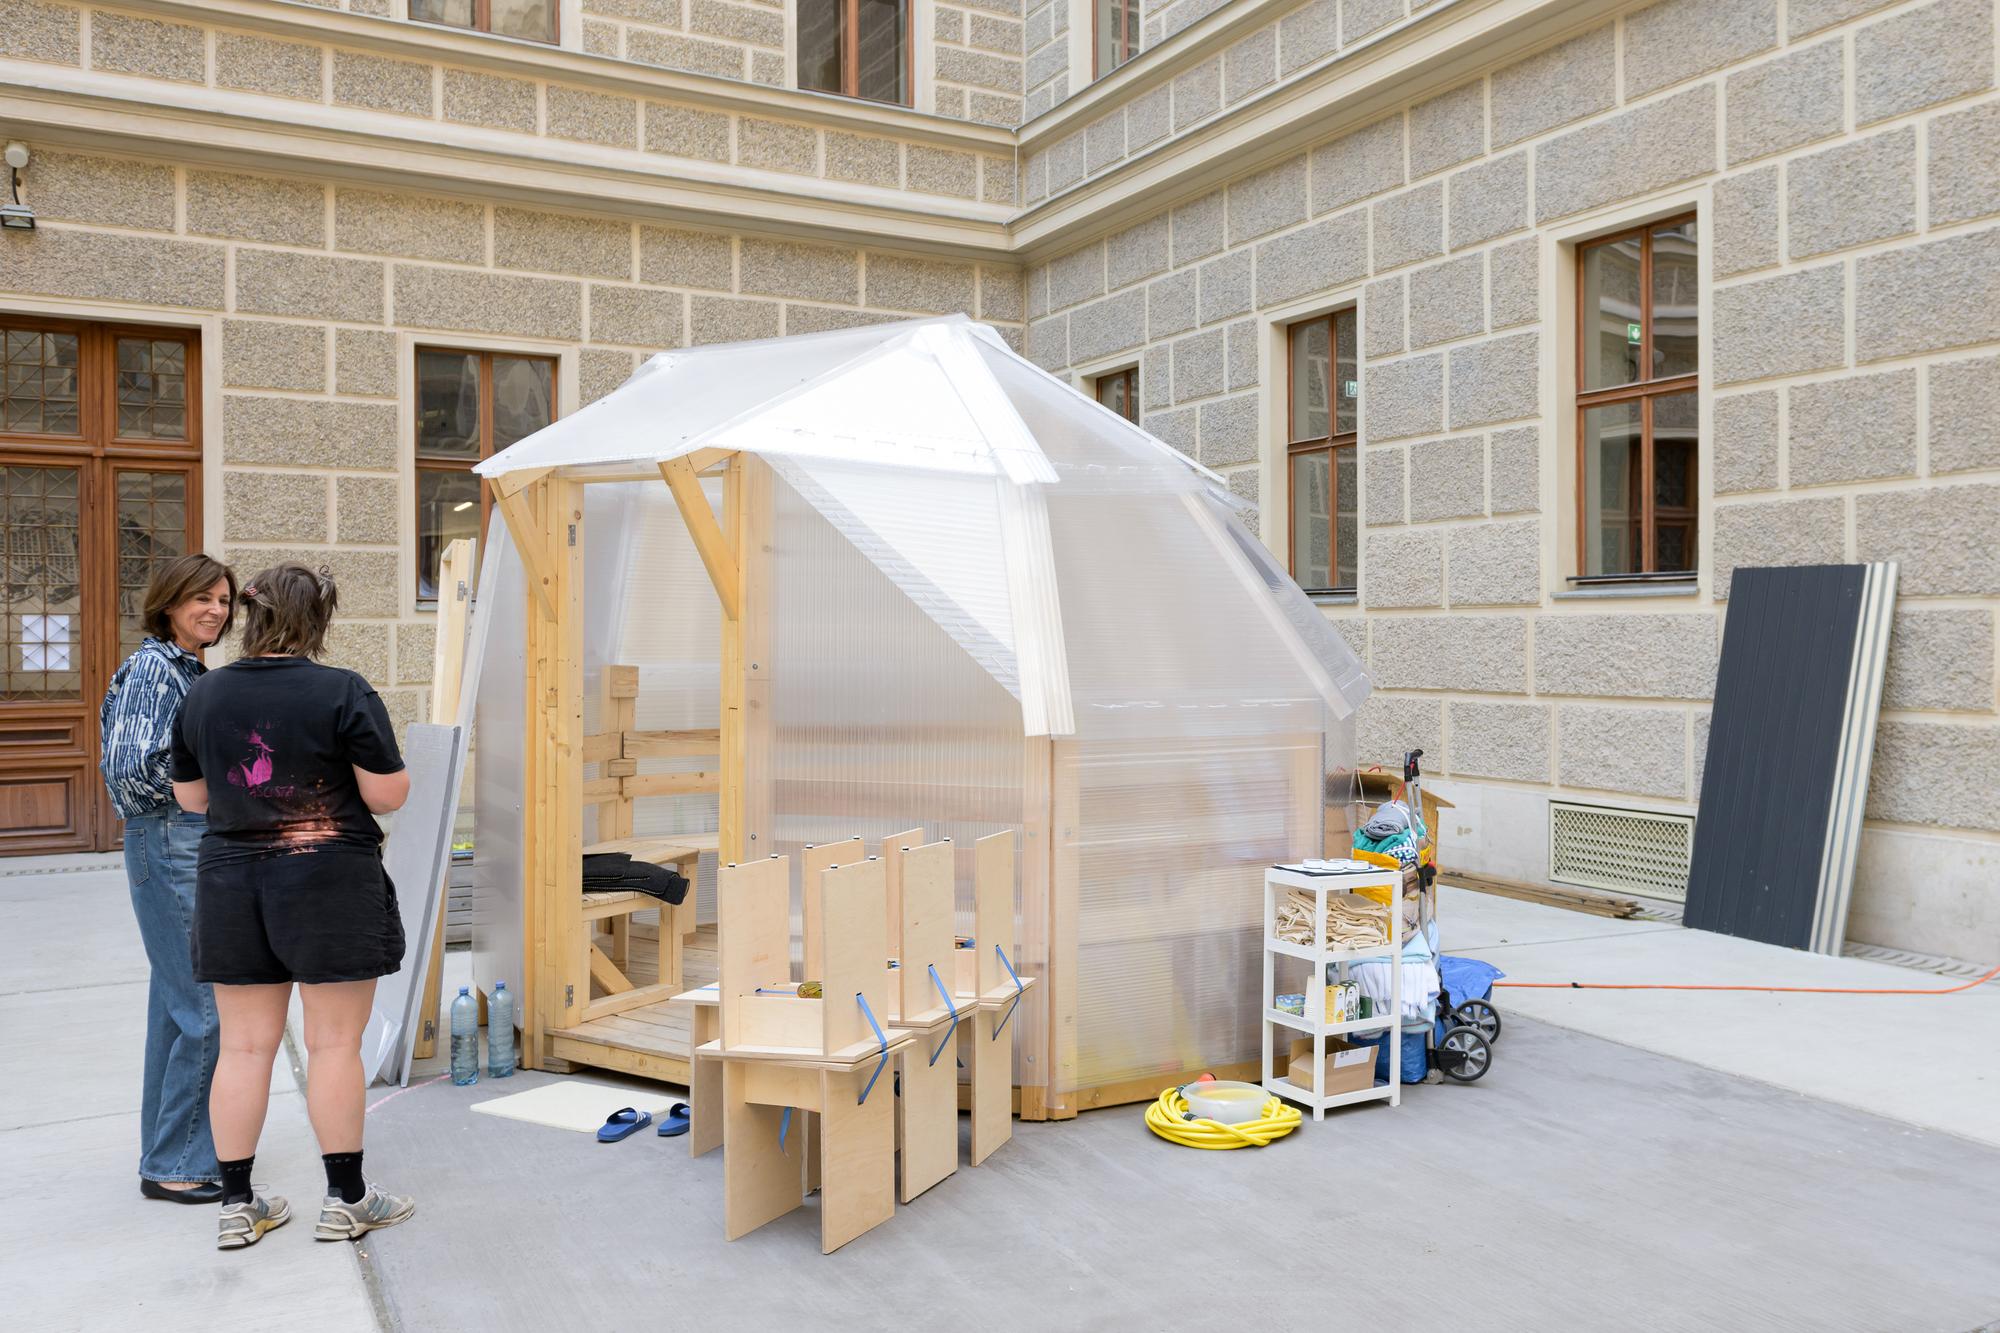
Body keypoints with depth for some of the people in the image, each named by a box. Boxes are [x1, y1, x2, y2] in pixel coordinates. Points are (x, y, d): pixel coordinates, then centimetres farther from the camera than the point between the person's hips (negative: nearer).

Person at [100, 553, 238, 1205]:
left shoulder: (189, 668, 15)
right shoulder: (152, 667, -12)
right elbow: (129, 768, -20)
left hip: (199, 846, 10)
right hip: (169, 846, -10)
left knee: (179, 1003, 15)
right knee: (208, 1008, -7)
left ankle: (169, 1149, 25)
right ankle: (173, 1164, 4)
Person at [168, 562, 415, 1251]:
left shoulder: (203, 694, 4)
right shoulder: (345, 693, -12)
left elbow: (190, 796, 13)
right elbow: (387, 794, -12)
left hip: (231, 884, 5)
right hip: (330, 884, -5)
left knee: (245, 1045, 11)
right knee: (334, 1043, 4)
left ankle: (237, 1205, 18)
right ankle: (346, 1199, 14)